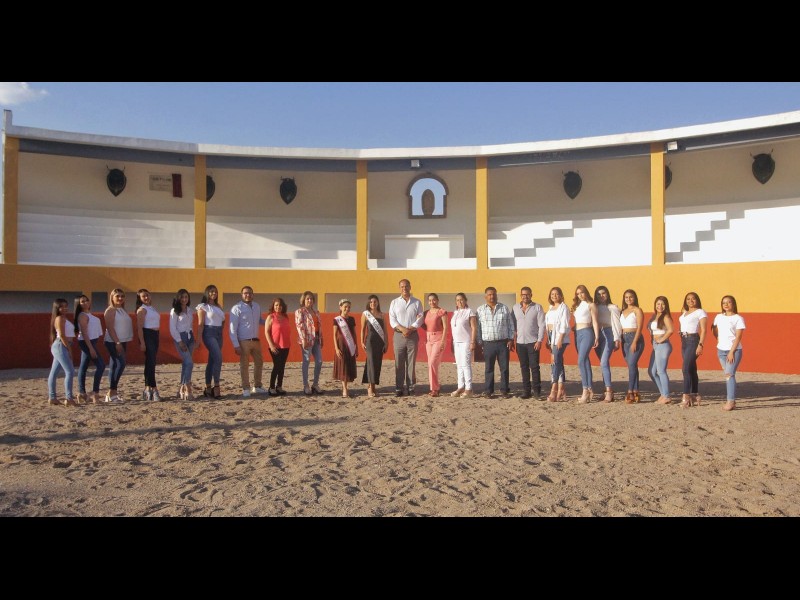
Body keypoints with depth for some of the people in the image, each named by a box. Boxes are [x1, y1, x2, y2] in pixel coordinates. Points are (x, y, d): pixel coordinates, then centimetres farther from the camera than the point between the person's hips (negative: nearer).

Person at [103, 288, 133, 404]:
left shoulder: (123, 310, 18)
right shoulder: (110, 310, -7)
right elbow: (110, 328, -15)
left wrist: (125, 343, 15)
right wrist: (117, 342, -21)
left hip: (122, 342, 8)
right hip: (113, 342, -8)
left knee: (115, 366, 9)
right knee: (120, 364, -14)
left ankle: (113, 392, 12)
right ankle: (111, 393, -11)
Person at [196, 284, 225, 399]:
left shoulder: (219, 307, 19)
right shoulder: (203, 306, 1)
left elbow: (223, 321, 19)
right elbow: (200, 324, -6)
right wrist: (199, 339, -12)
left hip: (219, 333, 7)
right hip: (209, 333, -7)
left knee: (212, 360, 9)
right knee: (218, 358, -19)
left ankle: (208, 388, 15)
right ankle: (216, 387, -15)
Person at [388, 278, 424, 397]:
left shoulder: (417, 302, 9)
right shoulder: (394, 302, 10)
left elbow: (420, 319, 1)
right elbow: (392, 320, 2)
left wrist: (410, 329, -11)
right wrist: (403, 329, -13)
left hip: (413, 335, 0)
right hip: (399, 335, 0)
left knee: (411, 363, 1)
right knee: (399, 363, -1)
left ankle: (411, 387, 6)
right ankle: (398, 388, 3)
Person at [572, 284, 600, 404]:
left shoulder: (591, 305, 1)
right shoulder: (577, 306, 19)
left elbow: (595, 322, -3)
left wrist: (597, 337, -9)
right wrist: (572, 328, 6)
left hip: (587, 333, -7)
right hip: (577, 334, 7)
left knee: (581, 361, -17)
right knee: (585, 362, 7)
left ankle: (585, 390, -17)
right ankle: (589, 390, 10)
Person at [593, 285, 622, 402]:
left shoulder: (612, 307, 3)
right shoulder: (595, 307, 18)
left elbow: (616, 324, -2)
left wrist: (617, 339, -8)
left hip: (608, 334, -5)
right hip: (597, 335, 5)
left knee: (604, 363, -17)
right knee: (603, 364, 8)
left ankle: (609, 391, -17)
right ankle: (608, 390, 14)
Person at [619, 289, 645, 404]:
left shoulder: (637, 310, -2)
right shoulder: (623, 312, 17)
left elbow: (639, 327, -9)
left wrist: (634, 342, -18)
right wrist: (619, 341, 6)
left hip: (635, 338, -7)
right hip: (625, 339, 7)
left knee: (632, 364, -14)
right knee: (631, 366, 7)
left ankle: (630, 392, -16)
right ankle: (636, 392, 10)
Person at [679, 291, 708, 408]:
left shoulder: (700, 312, -4)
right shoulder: (684, 313, 18)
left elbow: (703, 330, -10)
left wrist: (700, 345, -19)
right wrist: (682, 341, 9)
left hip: (693, 340, -8)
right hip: (684, 341, 8)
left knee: (686, 368, -15)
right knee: (692, 369, 12)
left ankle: (686, 397, -15)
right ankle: (696, 396, 18)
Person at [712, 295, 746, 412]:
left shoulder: (738, 318, -5)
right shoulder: (719, 317, 9)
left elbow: (738, 337, -11)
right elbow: (714, 330, 25)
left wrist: (731, 351, -16)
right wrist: (719, 340, 11)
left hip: (734, 350, -5)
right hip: (721, 350, 5)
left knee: (729, 374, -15)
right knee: (727, 375, 9)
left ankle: (730, 401, -16)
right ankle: (731, 401, 15)